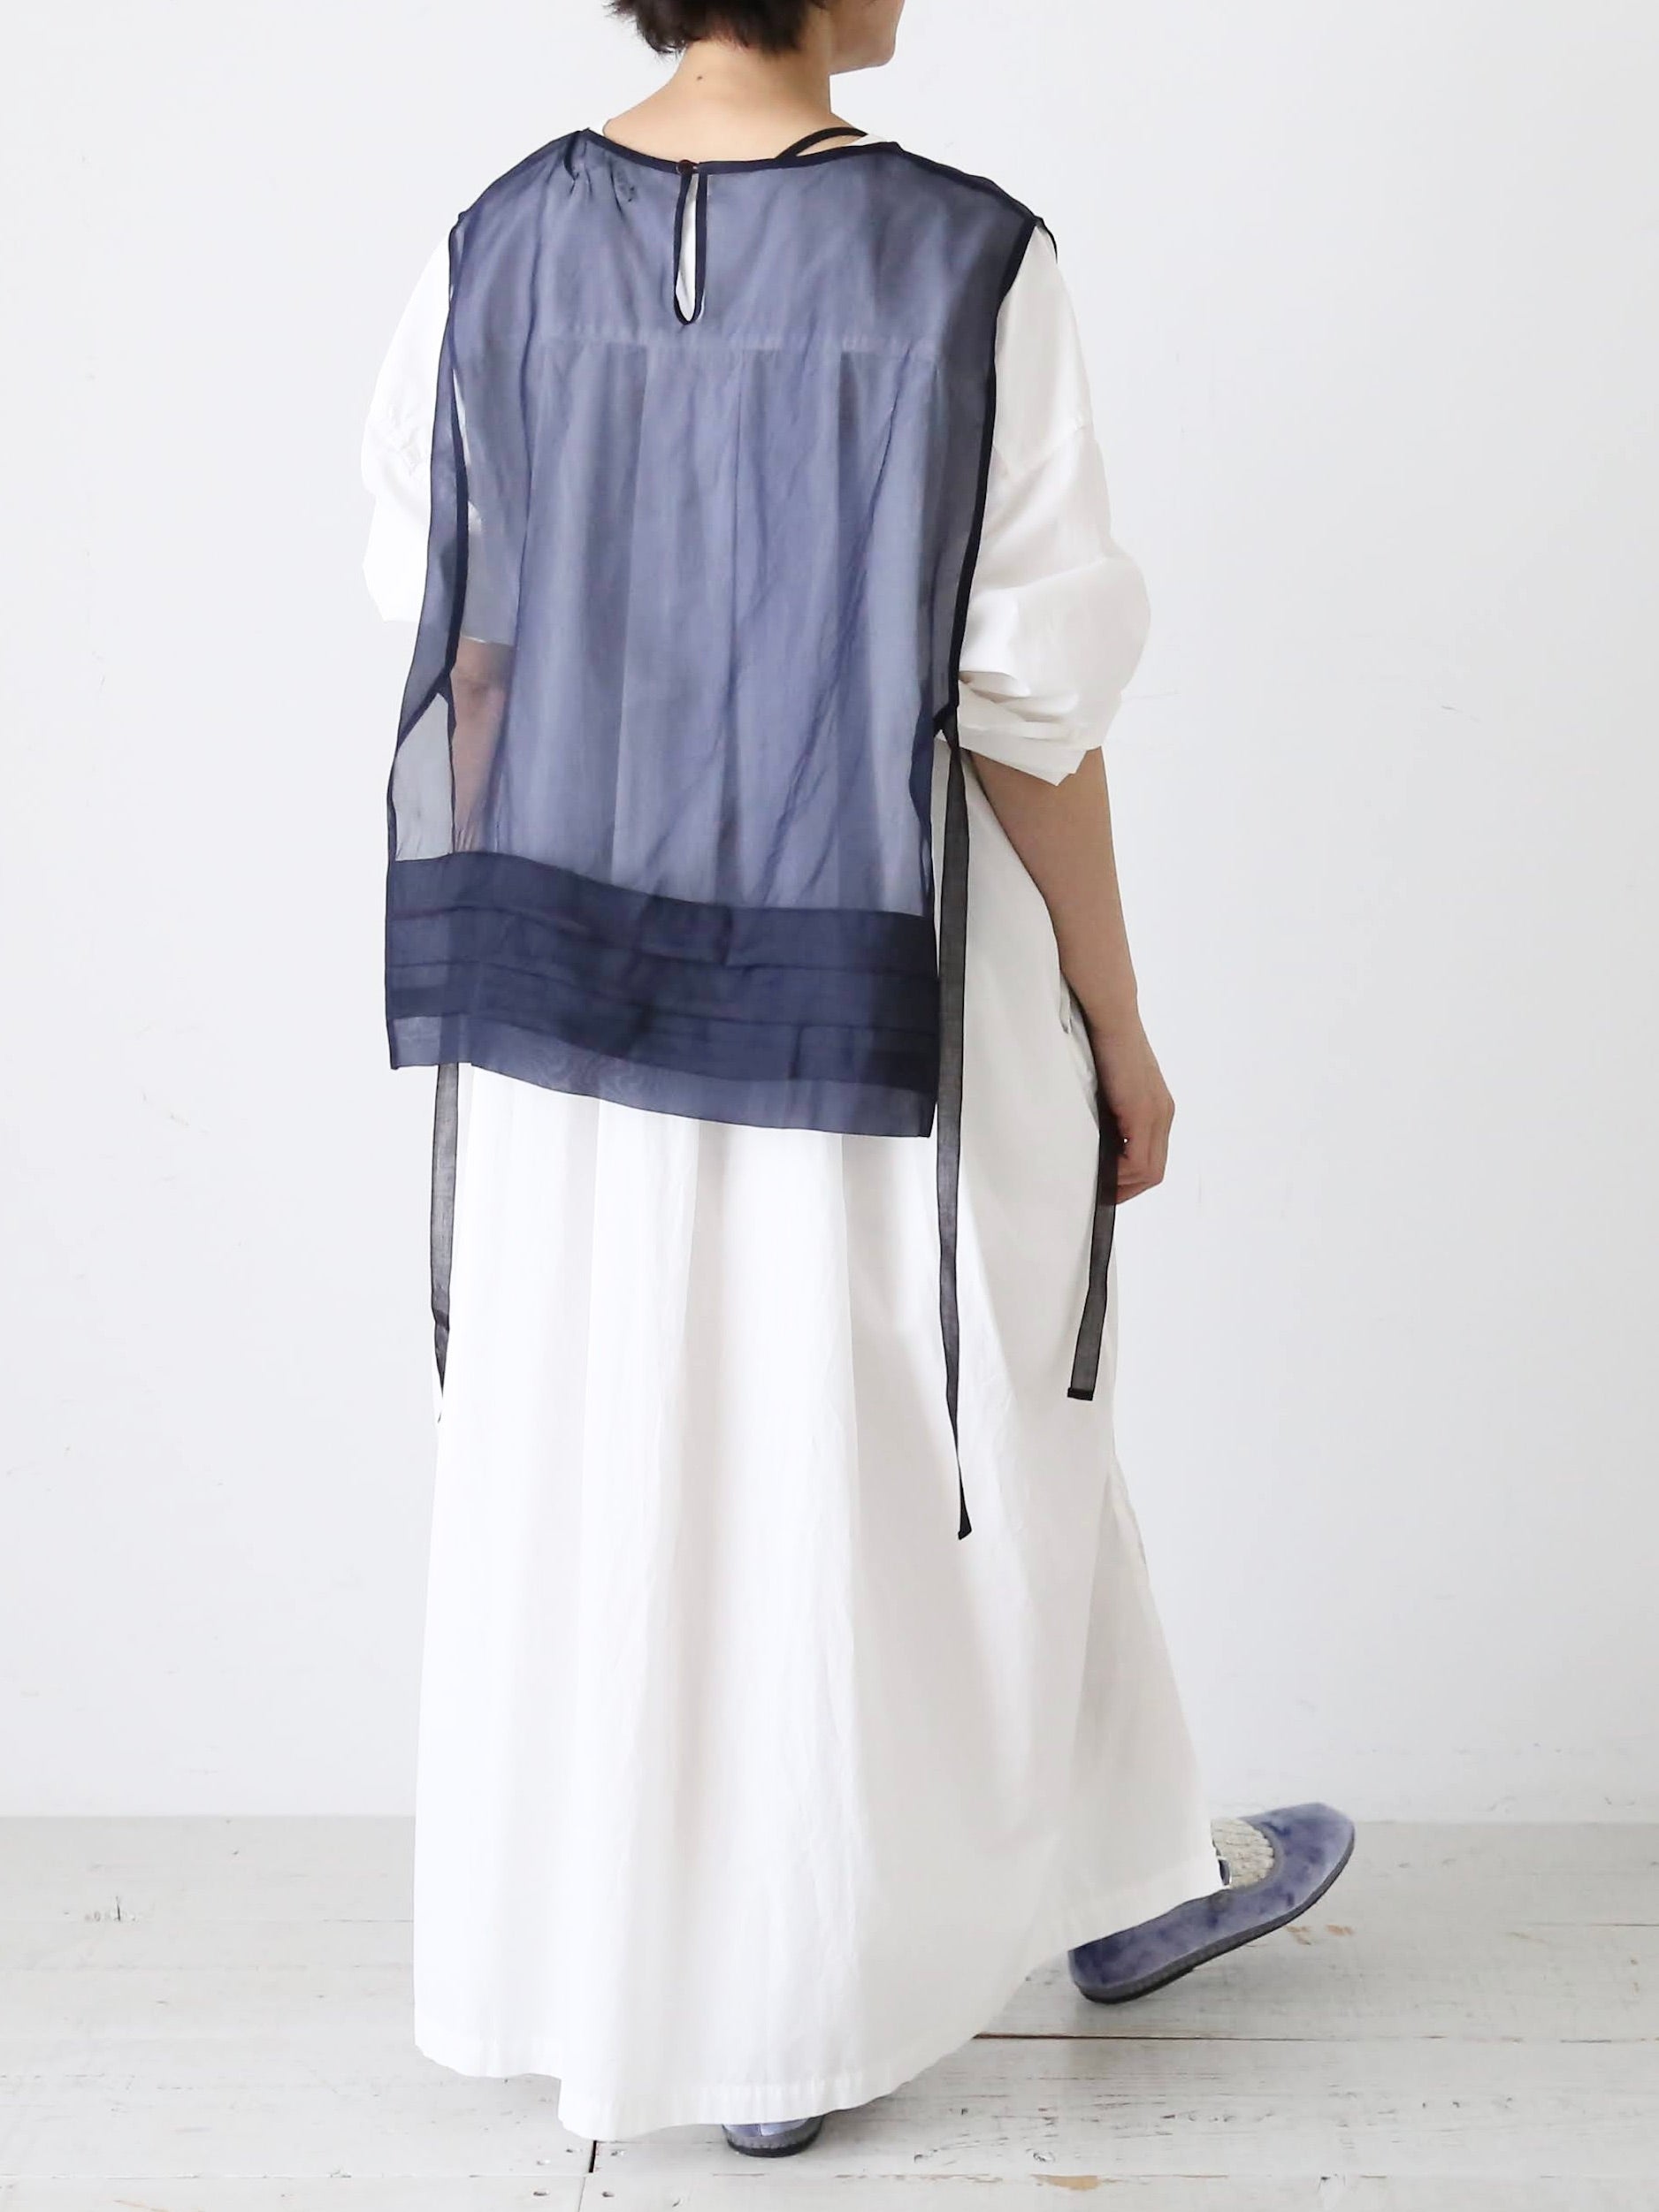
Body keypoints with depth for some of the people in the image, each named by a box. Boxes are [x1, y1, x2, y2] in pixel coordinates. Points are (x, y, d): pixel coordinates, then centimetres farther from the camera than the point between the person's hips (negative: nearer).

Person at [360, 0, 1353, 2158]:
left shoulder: (497, 252, -2)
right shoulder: (964, 265, -15)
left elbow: (458, 654, 3)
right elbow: (1028, 708, -13)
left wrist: (502, 953, 15)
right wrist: (1117, 1030, -2)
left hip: (583, 991, 4)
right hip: (875, 998, -3)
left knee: (599, 1467, 16)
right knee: (893, 1479, 16)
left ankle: (602, 1964, 33)